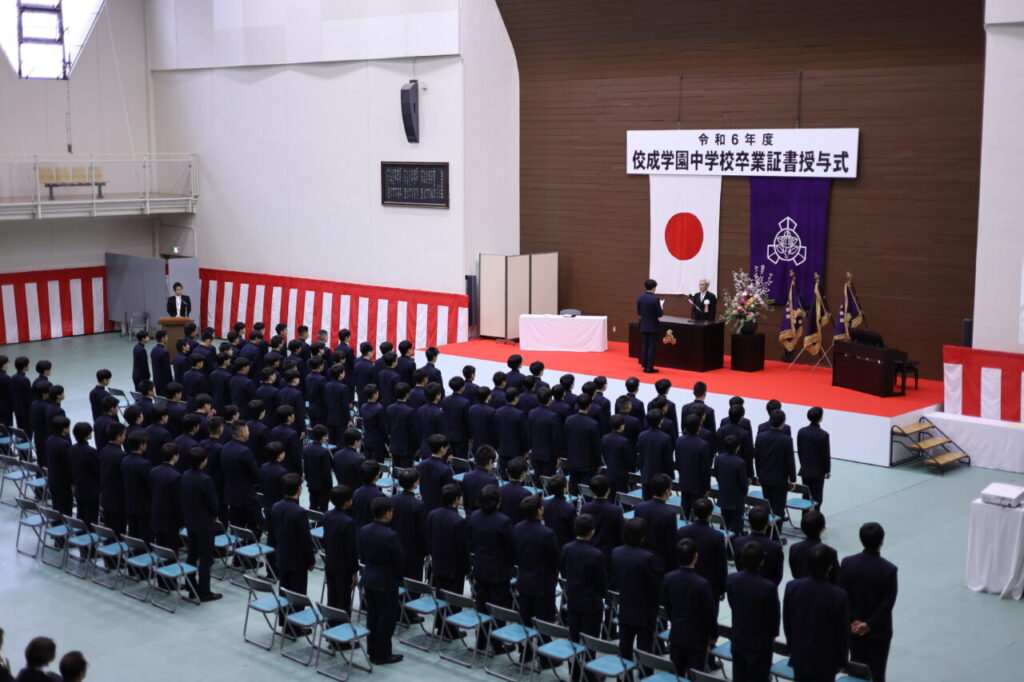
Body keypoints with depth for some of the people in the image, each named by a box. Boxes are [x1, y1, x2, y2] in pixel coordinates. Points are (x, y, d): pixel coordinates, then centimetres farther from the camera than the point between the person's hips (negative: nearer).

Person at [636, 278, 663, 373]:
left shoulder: (639, 298, -1)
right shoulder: (655, 299, -18)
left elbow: (638, 312, 6)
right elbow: (659, 314, -14)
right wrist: (662, 310, 6)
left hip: (643, 326, 5)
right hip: (653, 327, -5)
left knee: (644, 346, 12)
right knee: (652, 347, 2)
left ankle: (644, 366, 16)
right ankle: (649, 367, 3)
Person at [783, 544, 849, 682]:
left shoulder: (792, 587, -13)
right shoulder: (839, 596, -24)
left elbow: (786, 622, 0)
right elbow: (843, 633, -13)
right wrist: (841, 661, 2)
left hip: (799, 655, 4)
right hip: (825, 660, -3)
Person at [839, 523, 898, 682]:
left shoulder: (847, 563, -12)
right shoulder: (889, 569, -20)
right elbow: (887, 604, -18)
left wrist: (853, 621, -5)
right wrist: (869, 624, -12)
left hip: (854, 627, 3)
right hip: (878, 630, -3)